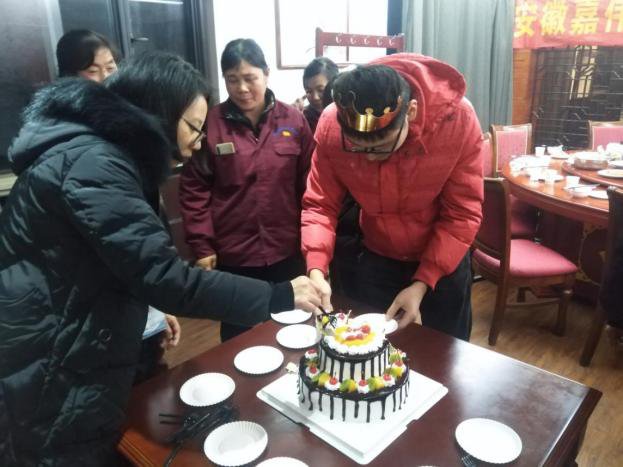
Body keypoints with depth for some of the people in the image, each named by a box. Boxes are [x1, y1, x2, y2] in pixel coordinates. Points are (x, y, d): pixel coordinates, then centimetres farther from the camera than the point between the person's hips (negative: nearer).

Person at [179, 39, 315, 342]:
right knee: (238, 336, 17)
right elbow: (193, 188, -4)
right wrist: (202, 246, -7)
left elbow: (308, 183, 3)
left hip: (286, 252, 2)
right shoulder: (211, 123, -6)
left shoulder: (293, 120, 0)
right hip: (232, 256, -1)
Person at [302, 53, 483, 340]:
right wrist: (317, 269, -29)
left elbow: (462, 214, -19)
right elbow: (320, 205, -14)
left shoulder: (457, 118, -27)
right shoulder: (331, 125, -23)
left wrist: (422, 283, -24)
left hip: (444, 259, -1)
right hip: (376, 258, 1)